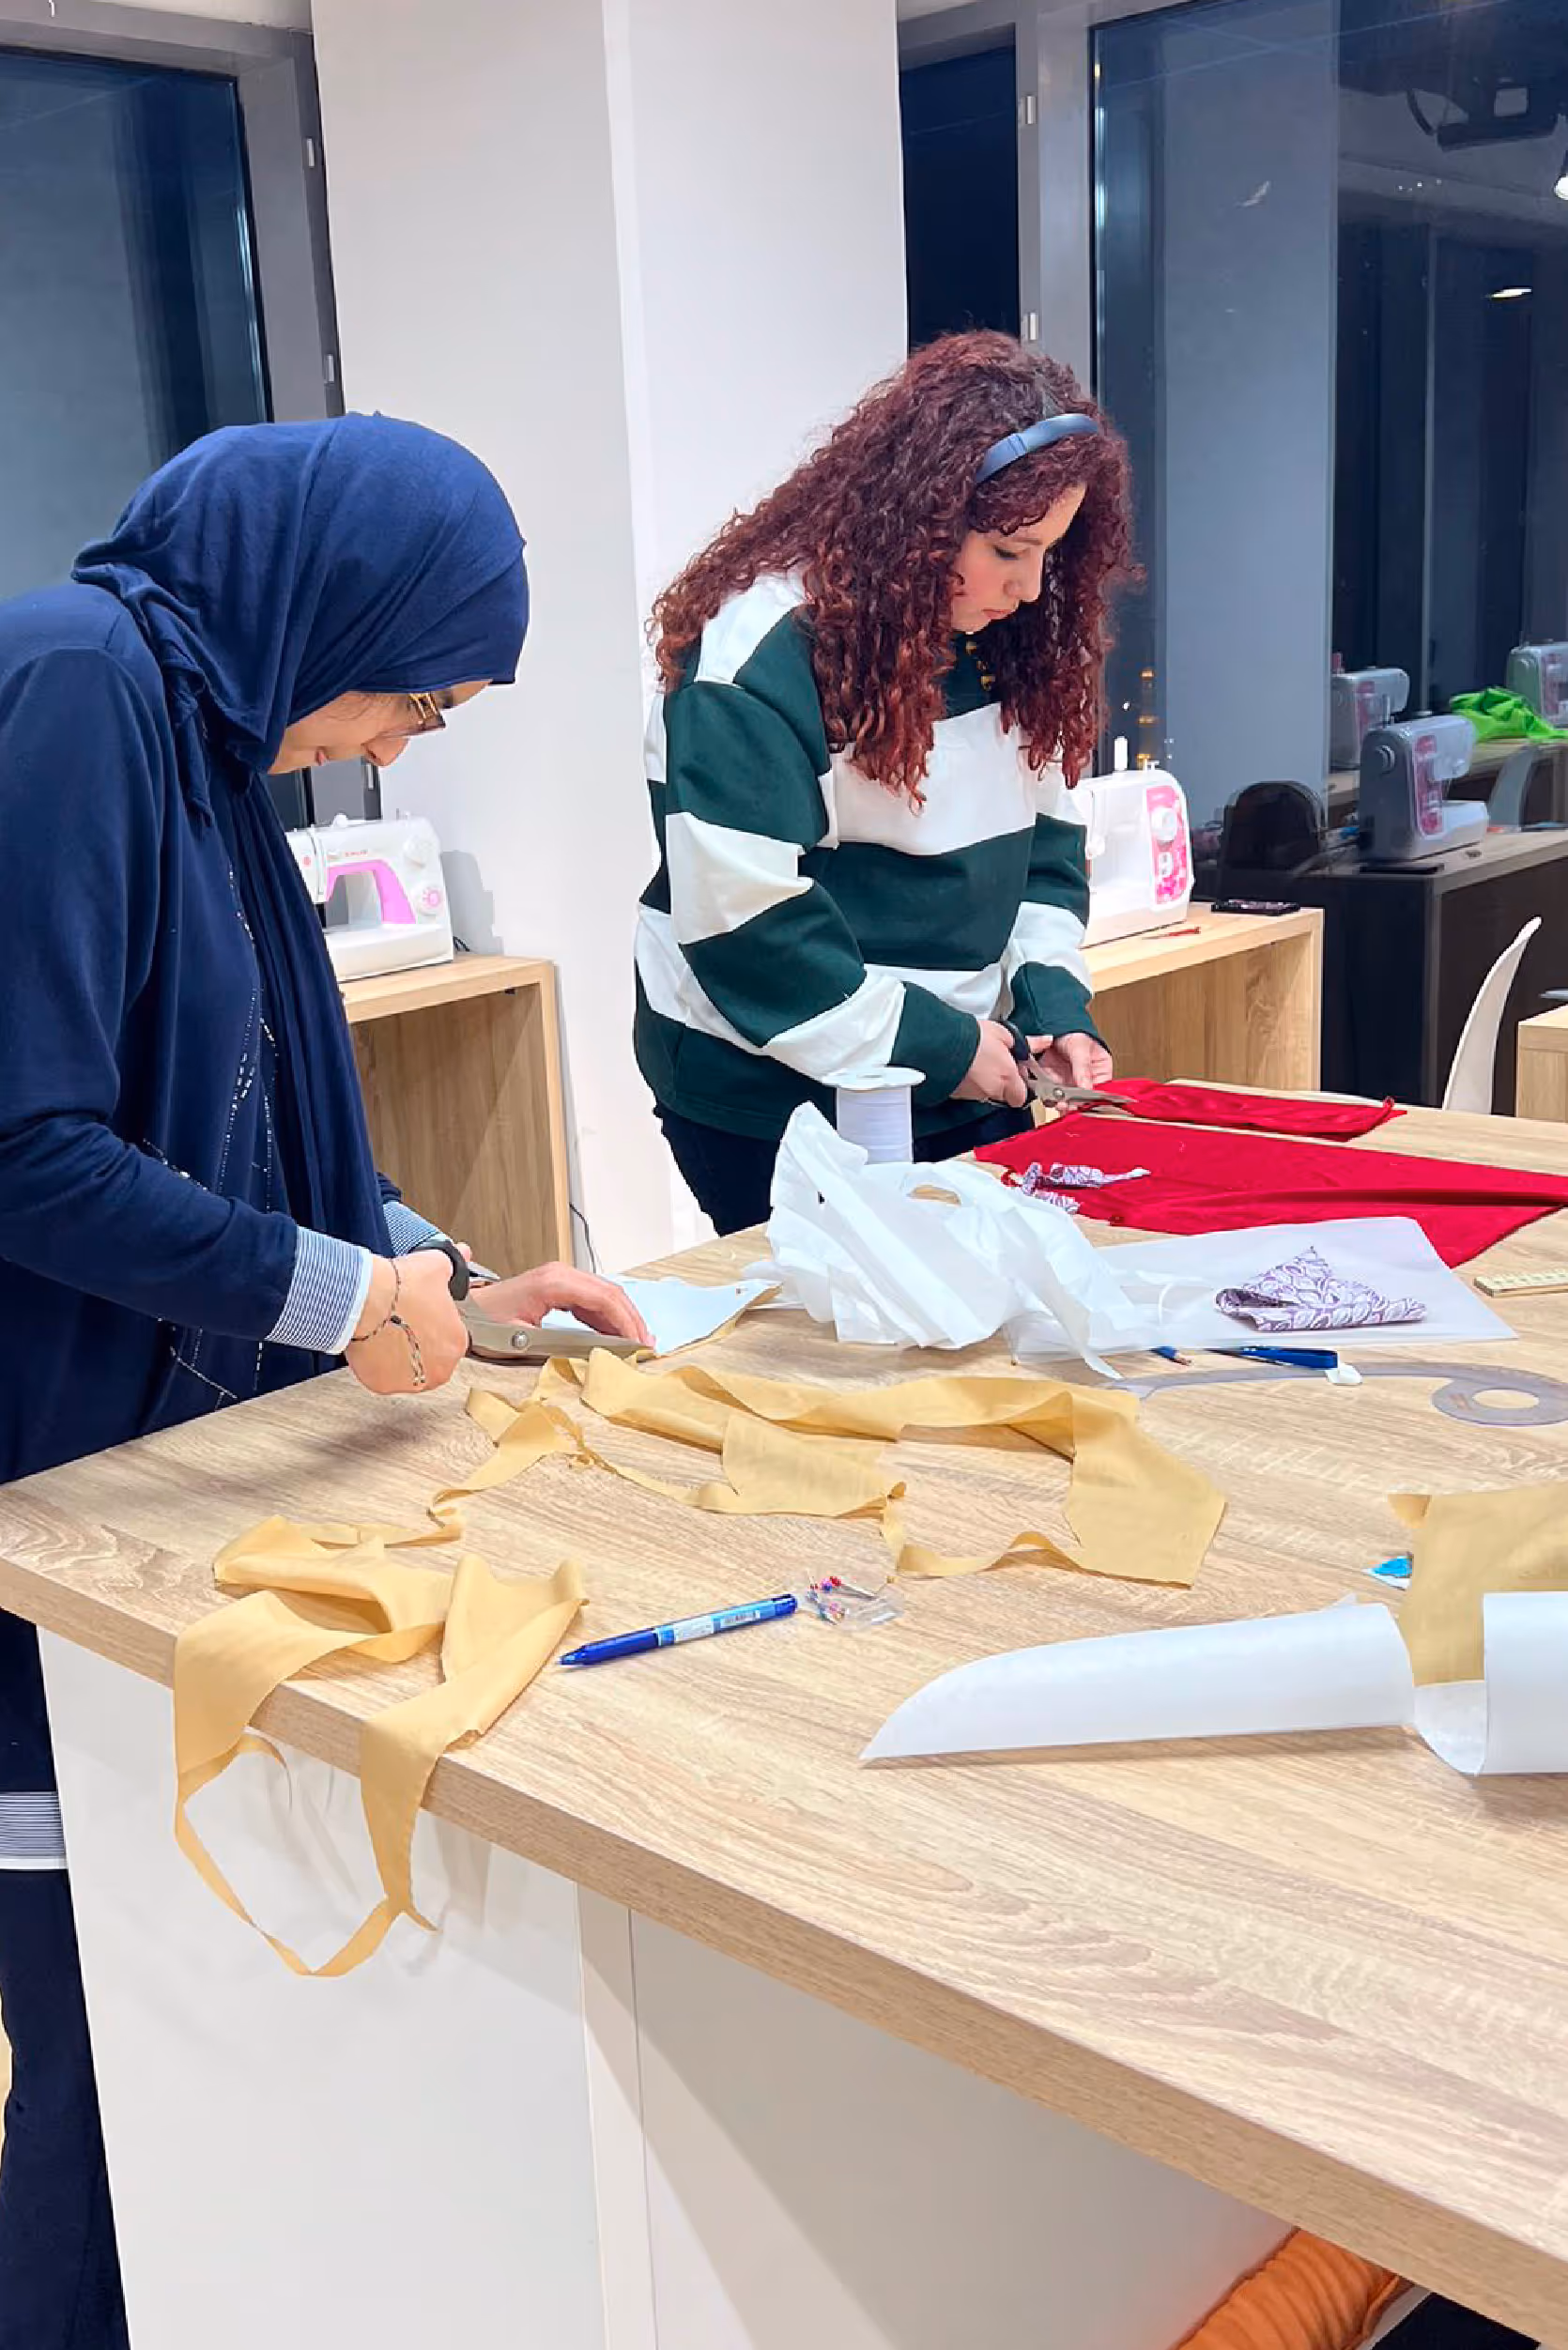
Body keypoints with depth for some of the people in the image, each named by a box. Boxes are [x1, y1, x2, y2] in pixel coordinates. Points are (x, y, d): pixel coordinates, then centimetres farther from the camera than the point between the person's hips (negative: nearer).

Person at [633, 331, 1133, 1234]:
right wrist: (935, 1044, -17)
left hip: (968, 1089, 7)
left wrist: (1053, 1004, -6)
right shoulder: (760, 655, -19)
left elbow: (1044, 844, 11)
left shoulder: (1006, 642, 4)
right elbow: (742, 918, -22)